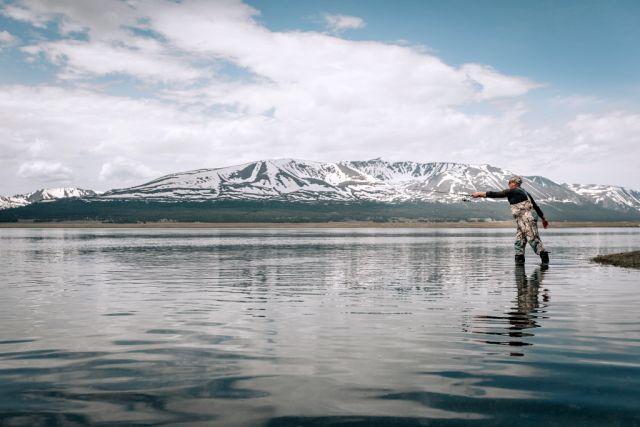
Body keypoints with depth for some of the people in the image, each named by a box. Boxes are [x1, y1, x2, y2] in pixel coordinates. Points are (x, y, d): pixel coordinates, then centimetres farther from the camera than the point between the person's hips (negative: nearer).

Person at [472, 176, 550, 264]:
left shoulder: (512, 191, -4)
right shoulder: (525, 193, 21)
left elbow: (495, 194, -5)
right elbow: (536, 207, 26)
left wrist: (479, 194, 0)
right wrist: (543, 219, 33)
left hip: (527, 220, -9)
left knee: (533, 239, -10)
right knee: (519, 241, 8)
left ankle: (544, 256, -11)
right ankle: (519, 260, 7)